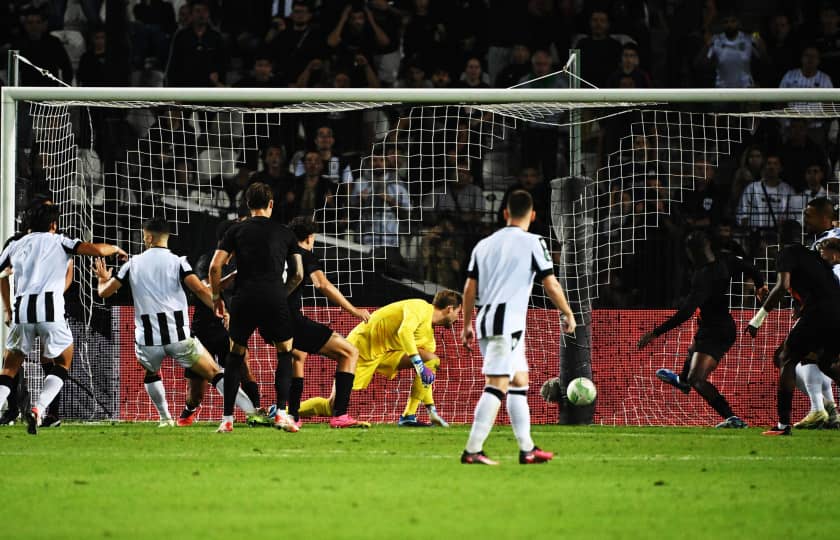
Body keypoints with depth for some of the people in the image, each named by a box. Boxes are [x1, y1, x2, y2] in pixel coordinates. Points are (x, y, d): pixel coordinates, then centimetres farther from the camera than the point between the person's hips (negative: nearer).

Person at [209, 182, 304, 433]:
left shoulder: (236, 231, 11)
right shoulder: (285, 233, 12)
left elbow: (215, 266, 3)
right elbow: (298, 274, 11)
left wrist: (216, 297, 16)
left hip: (243, 299, 1)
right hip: (274, 298, -1)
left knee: (235, 355, 14)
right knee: (285, 353, 16)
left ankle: (227, 418, 9)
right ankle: (281, 414, 2)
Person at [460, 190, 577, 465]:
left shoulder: (484, 244, 15)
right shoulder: (533, 243, -3)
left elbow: (470, 288, 14)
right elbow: (551, 285, -4)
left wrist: (467, 324, 22)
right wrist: (568, 315, 9)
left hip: (486, 322, 7)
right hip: (508, 324, -7)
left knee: (520, 382, 16)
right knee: (497, 386, -10)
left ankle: (527, 449, 17)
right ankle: (472, 451, -17)